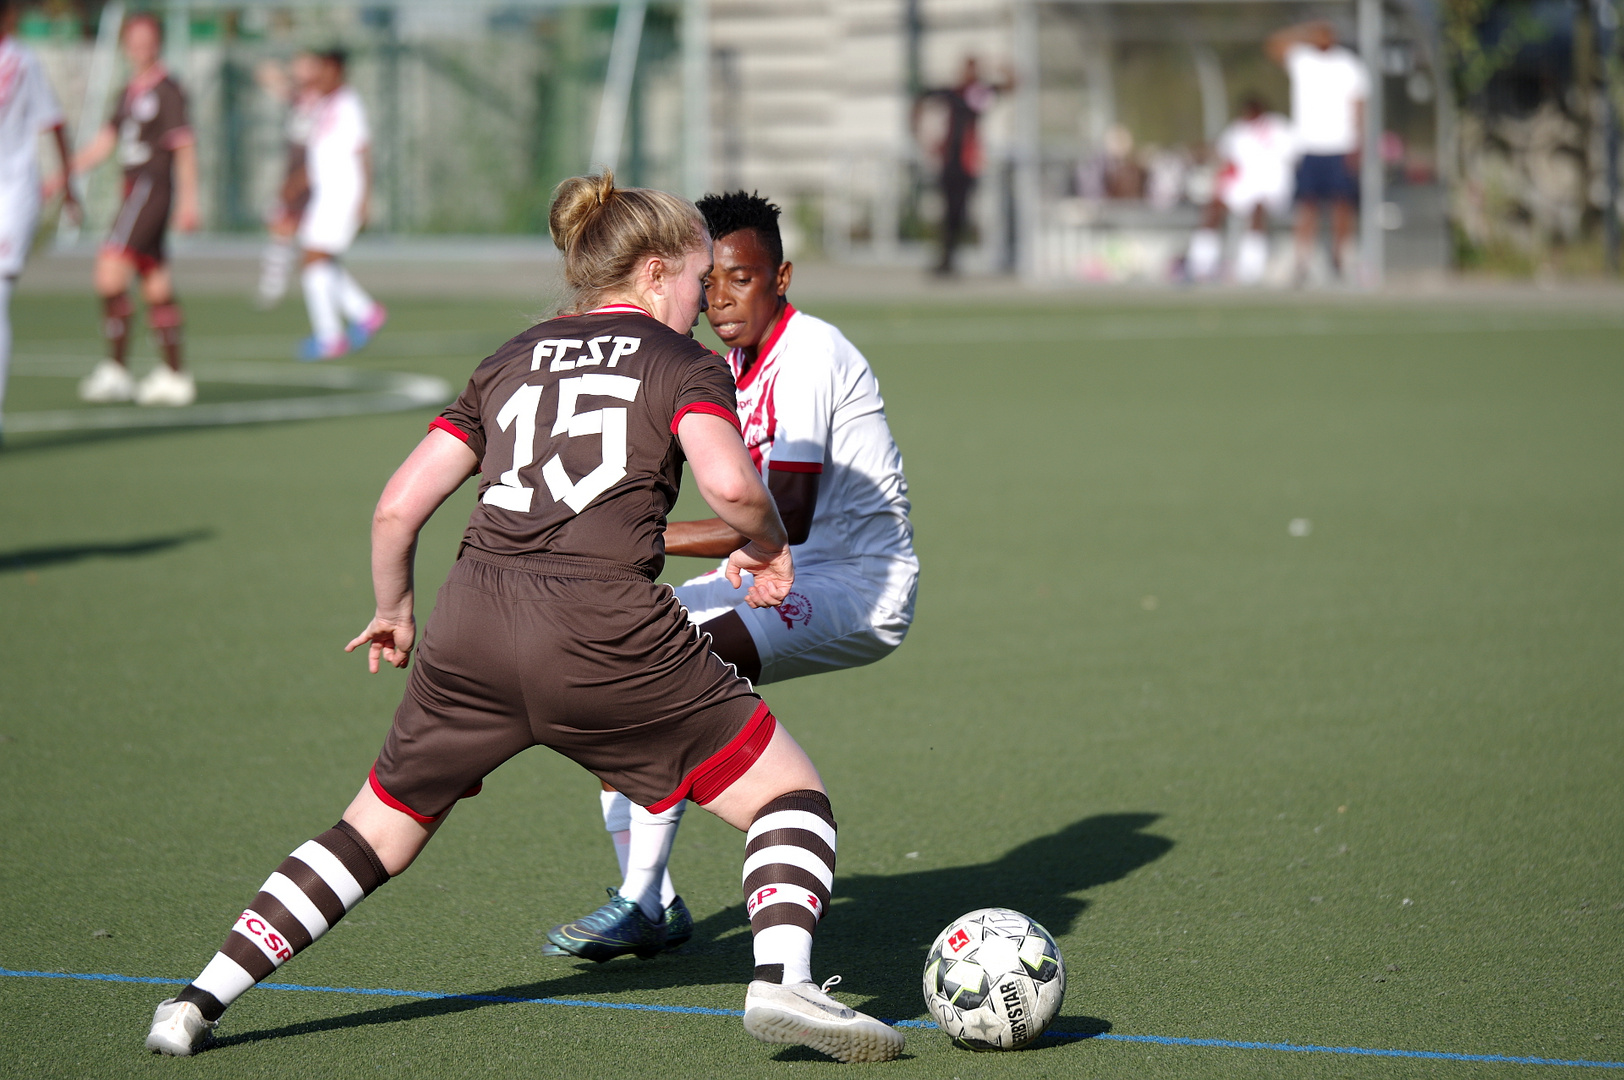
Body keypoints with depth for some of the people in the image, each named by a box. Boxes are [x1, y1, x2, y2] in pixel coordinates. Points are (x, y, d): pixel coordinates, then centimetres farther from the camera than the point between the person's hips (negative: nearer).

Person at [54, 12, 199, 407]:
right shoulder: (130, 92, 17)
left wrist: (188, 201, -14)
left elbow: (184, 147, -10)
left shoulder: (168, 91, -8)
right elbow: (106, 140, 21)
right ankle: (174, 375, 11)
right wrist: (67, 174, 14)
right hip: (135, 188, 9)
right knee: (156, 285, 8)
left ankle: (116, 370, -19)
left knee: (111, 268, -18)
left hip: (152, 188, -9)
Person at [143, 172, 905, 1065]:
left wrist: (393, 610, 31)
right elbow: (729, 482, -12)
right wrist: (766, 544, 8)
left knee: (377, 833, 21)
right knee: (791, 796, 7)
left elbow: (399, 505, 16)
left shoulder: (510, 362, 22)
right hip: (603, 630, -5)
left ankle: (200, 1001, 15)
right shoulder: (681, 363, 10)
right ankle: (780, 977, -18)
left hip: (471, 623, 5)